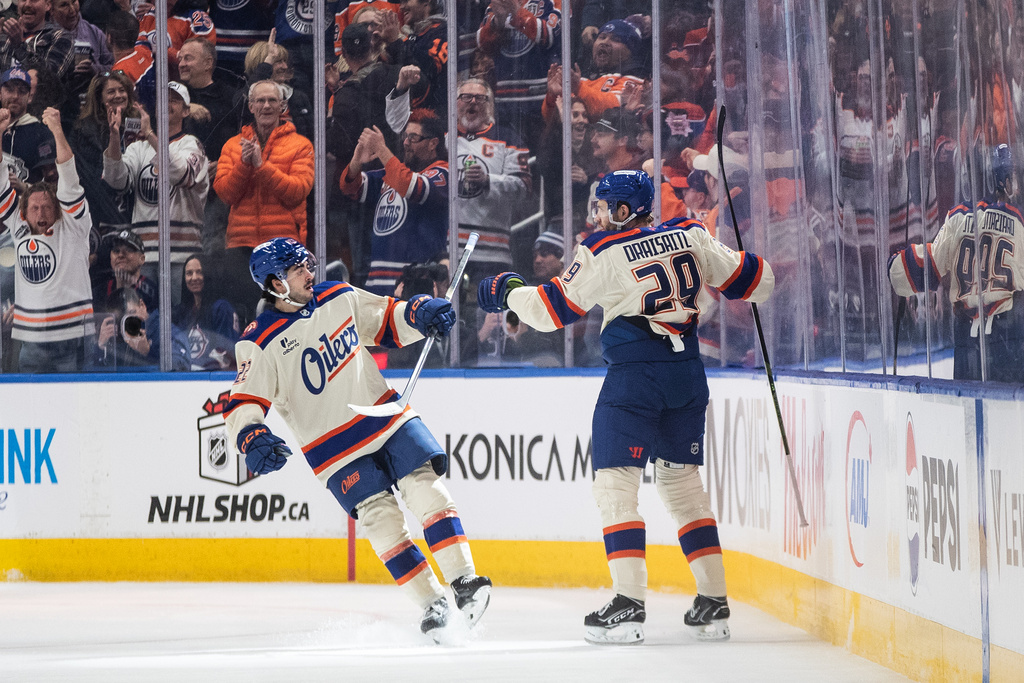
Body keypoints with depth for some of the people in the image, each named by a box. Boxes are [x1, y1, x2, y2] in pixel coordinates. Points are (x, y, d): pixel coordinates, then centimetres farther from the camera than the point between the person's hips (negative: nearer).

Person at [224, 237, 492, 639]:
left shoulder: (339, 298, 3)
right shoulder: (259, 345, -10)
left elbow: (387, 322, 14)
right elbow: (243, 404, -13)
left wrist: (420, 313, -6)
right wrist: (252, 438, -32)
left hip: (386, 417, 3)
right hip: (334, 448, -3)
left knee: (427, 488, -12)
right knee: (382, 520, -11)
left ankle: (464, 581, -10)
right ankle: (432, 605, -4)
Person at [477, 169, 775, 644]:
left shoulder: (603, 253, -6)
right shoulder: (690, 236, 7)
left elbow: (553, 308, -1)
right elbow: (750, 279, 11)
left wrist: (510, 292, 16)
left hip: (634, 373, -6)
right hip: (686, 373, 6)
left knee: (615, 481, -2)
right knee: (682, 481, 16)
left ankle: (629, 604, -13)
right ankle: (713, 604, 13)